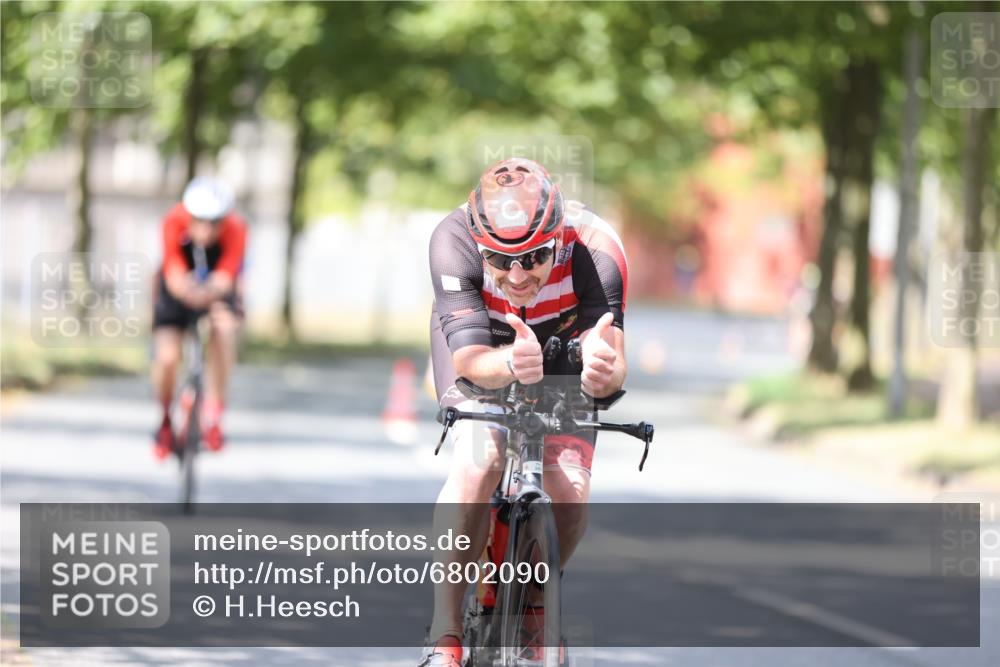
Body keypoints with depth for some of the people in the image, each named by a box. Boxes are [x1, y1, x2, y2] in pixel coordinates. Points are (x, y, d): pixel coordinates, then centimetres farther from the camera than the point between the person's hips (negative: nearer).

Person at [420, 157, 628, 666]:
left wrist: (602, 373, -65)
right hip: (479, 345, -1)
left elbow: (614, 369, -41)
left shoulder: (594, 251, -36)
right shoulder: (454, 242, -36)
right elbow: (469, 359, -42)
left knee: (569, 495, -18)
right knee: (478, 463, -29)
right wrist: (512, 364, -64)